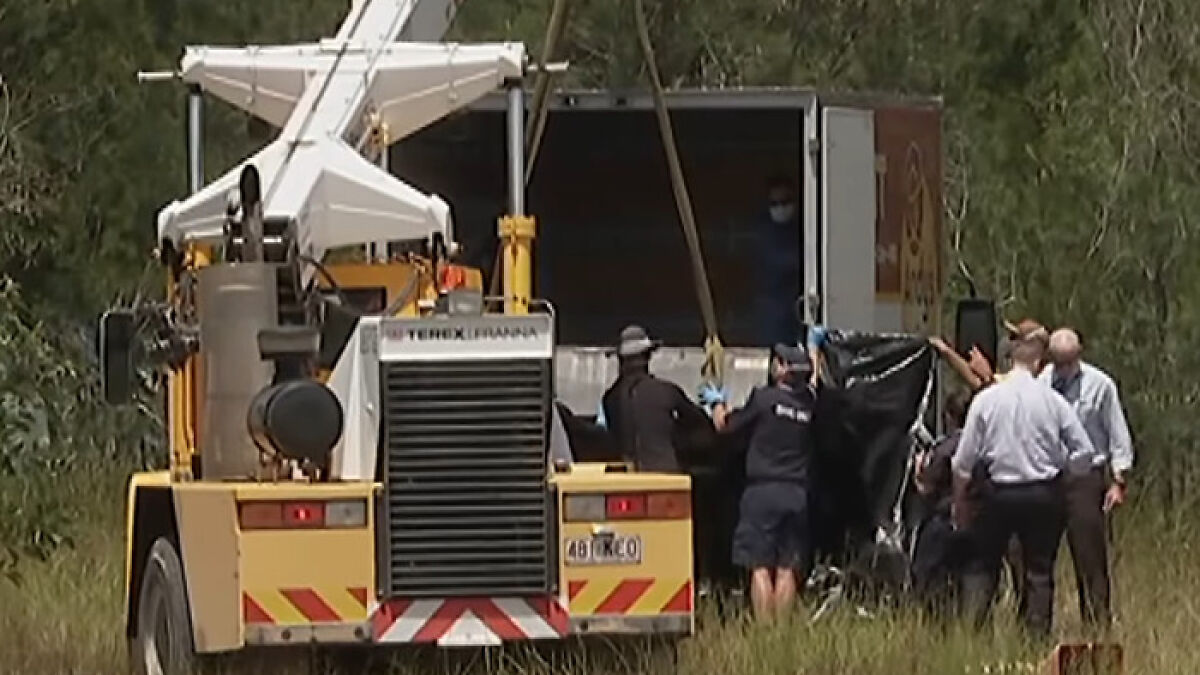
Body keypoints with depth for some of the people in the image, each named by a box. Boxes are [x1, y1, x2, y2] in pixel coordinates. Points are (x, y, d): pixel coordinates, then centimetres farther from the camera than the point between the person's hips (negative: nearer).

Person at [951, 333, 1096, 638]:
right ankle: (1037, 633, 7)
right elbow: (1084, 452, -3)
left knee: (981, 565, 10)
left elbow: (964, 460, -1)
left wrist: (958, 502, 10)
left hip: (999, 494, 0)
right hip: (1044, 493, 0)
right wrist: (1062, 467, 17)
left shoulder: (986, 399, -4)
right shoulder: (1052, 401, -6)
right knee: (1040, 569, 8)